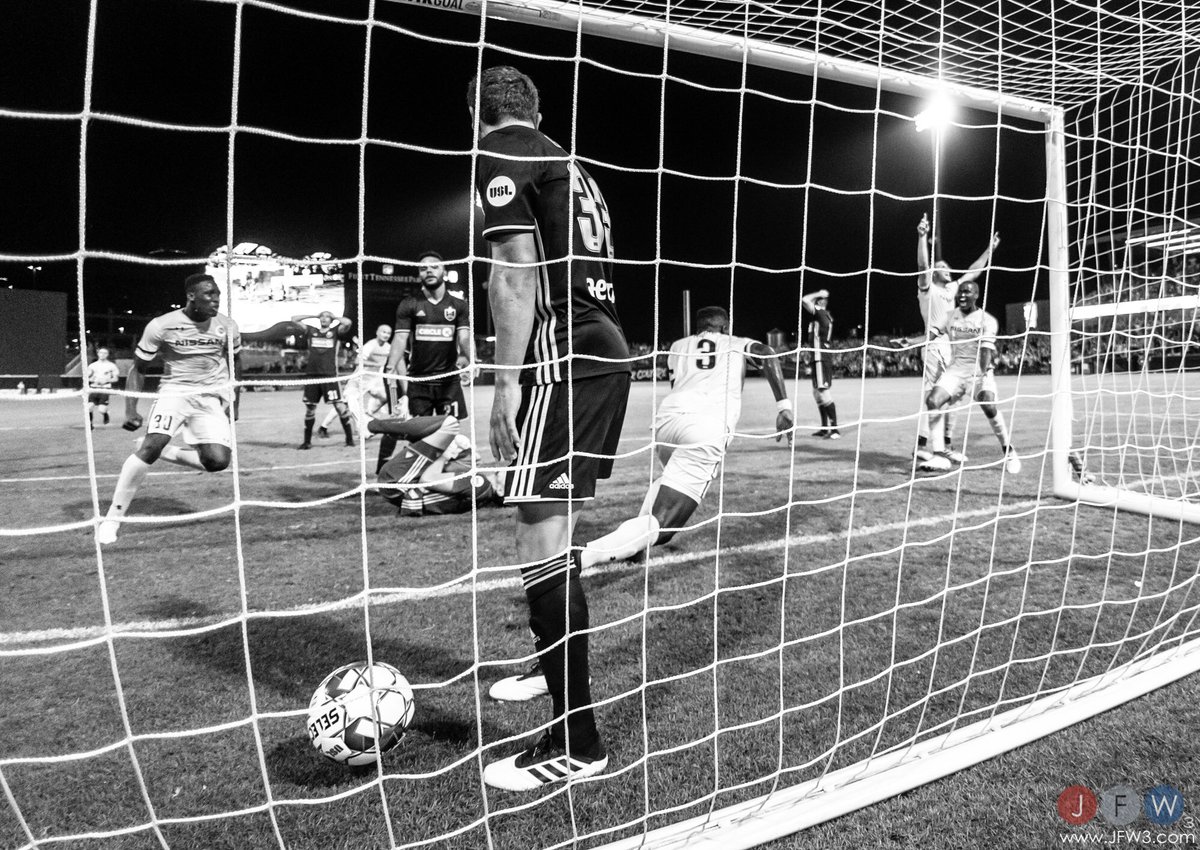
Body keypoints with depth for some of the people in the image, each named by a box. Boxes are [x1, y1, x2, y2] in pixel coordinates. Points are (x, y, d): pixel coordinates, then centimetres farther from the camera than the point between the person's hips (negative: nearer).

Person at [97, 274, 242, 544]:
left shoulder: (227, 326, -4)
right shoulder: (162, 326, -10)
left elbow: (235, 363, 14)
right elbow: (138, 369, -1)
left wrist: (233, 403, 11)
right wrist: (131, 411, -10)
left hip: (211, 397, 2)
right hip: (174, 391, -2)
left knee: (218, 461, -18)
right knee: (151, 444, -26)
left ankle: (167, 453, 11)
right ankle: (112, 518, -12)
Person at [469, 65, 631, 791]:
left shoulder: (499, 153, 1)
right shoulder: (572, 166, 26)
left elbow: (516, 273, -12)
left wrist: (507, 380, -15)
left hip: (564, 360, -9)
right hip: (610, 353, 9)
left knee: (543, 545, -9)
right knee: (559, 535, 17)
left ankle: (577, 743, -4)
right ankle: (558, 672, 31)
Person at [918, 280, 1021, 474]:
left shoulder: (987, 320, -2)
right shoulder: (952, 316, 10)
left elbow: (986, 349, -13)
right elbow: (932, 333, 1)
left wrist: (983, 373, -27)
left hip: (979, 371, -3)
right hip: (955, 369, 3)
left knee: (989, 406, -26)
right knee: (932, 401, -20)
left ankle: (1008, 451, -1)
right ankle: (940, 456, -17)